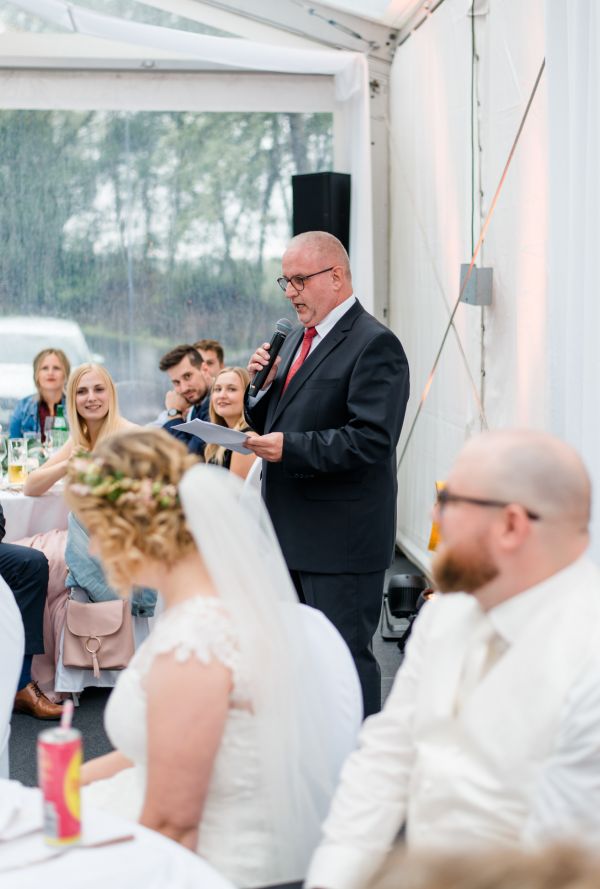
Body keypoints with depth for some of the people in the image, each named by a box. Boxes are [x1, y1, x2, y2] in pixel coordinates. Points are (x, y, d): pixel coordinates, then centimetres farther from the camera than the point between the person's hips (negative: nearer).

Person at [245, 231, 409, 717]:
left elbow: (371, 440, -22)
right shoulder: (299, 339, 17)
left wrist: (289, 448, -26)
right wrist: (259, 385, 1)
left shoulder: (374, 344, -13)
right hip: (292, 532, 9)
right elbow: (276, 422, 21)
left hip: (341, 540, -9)